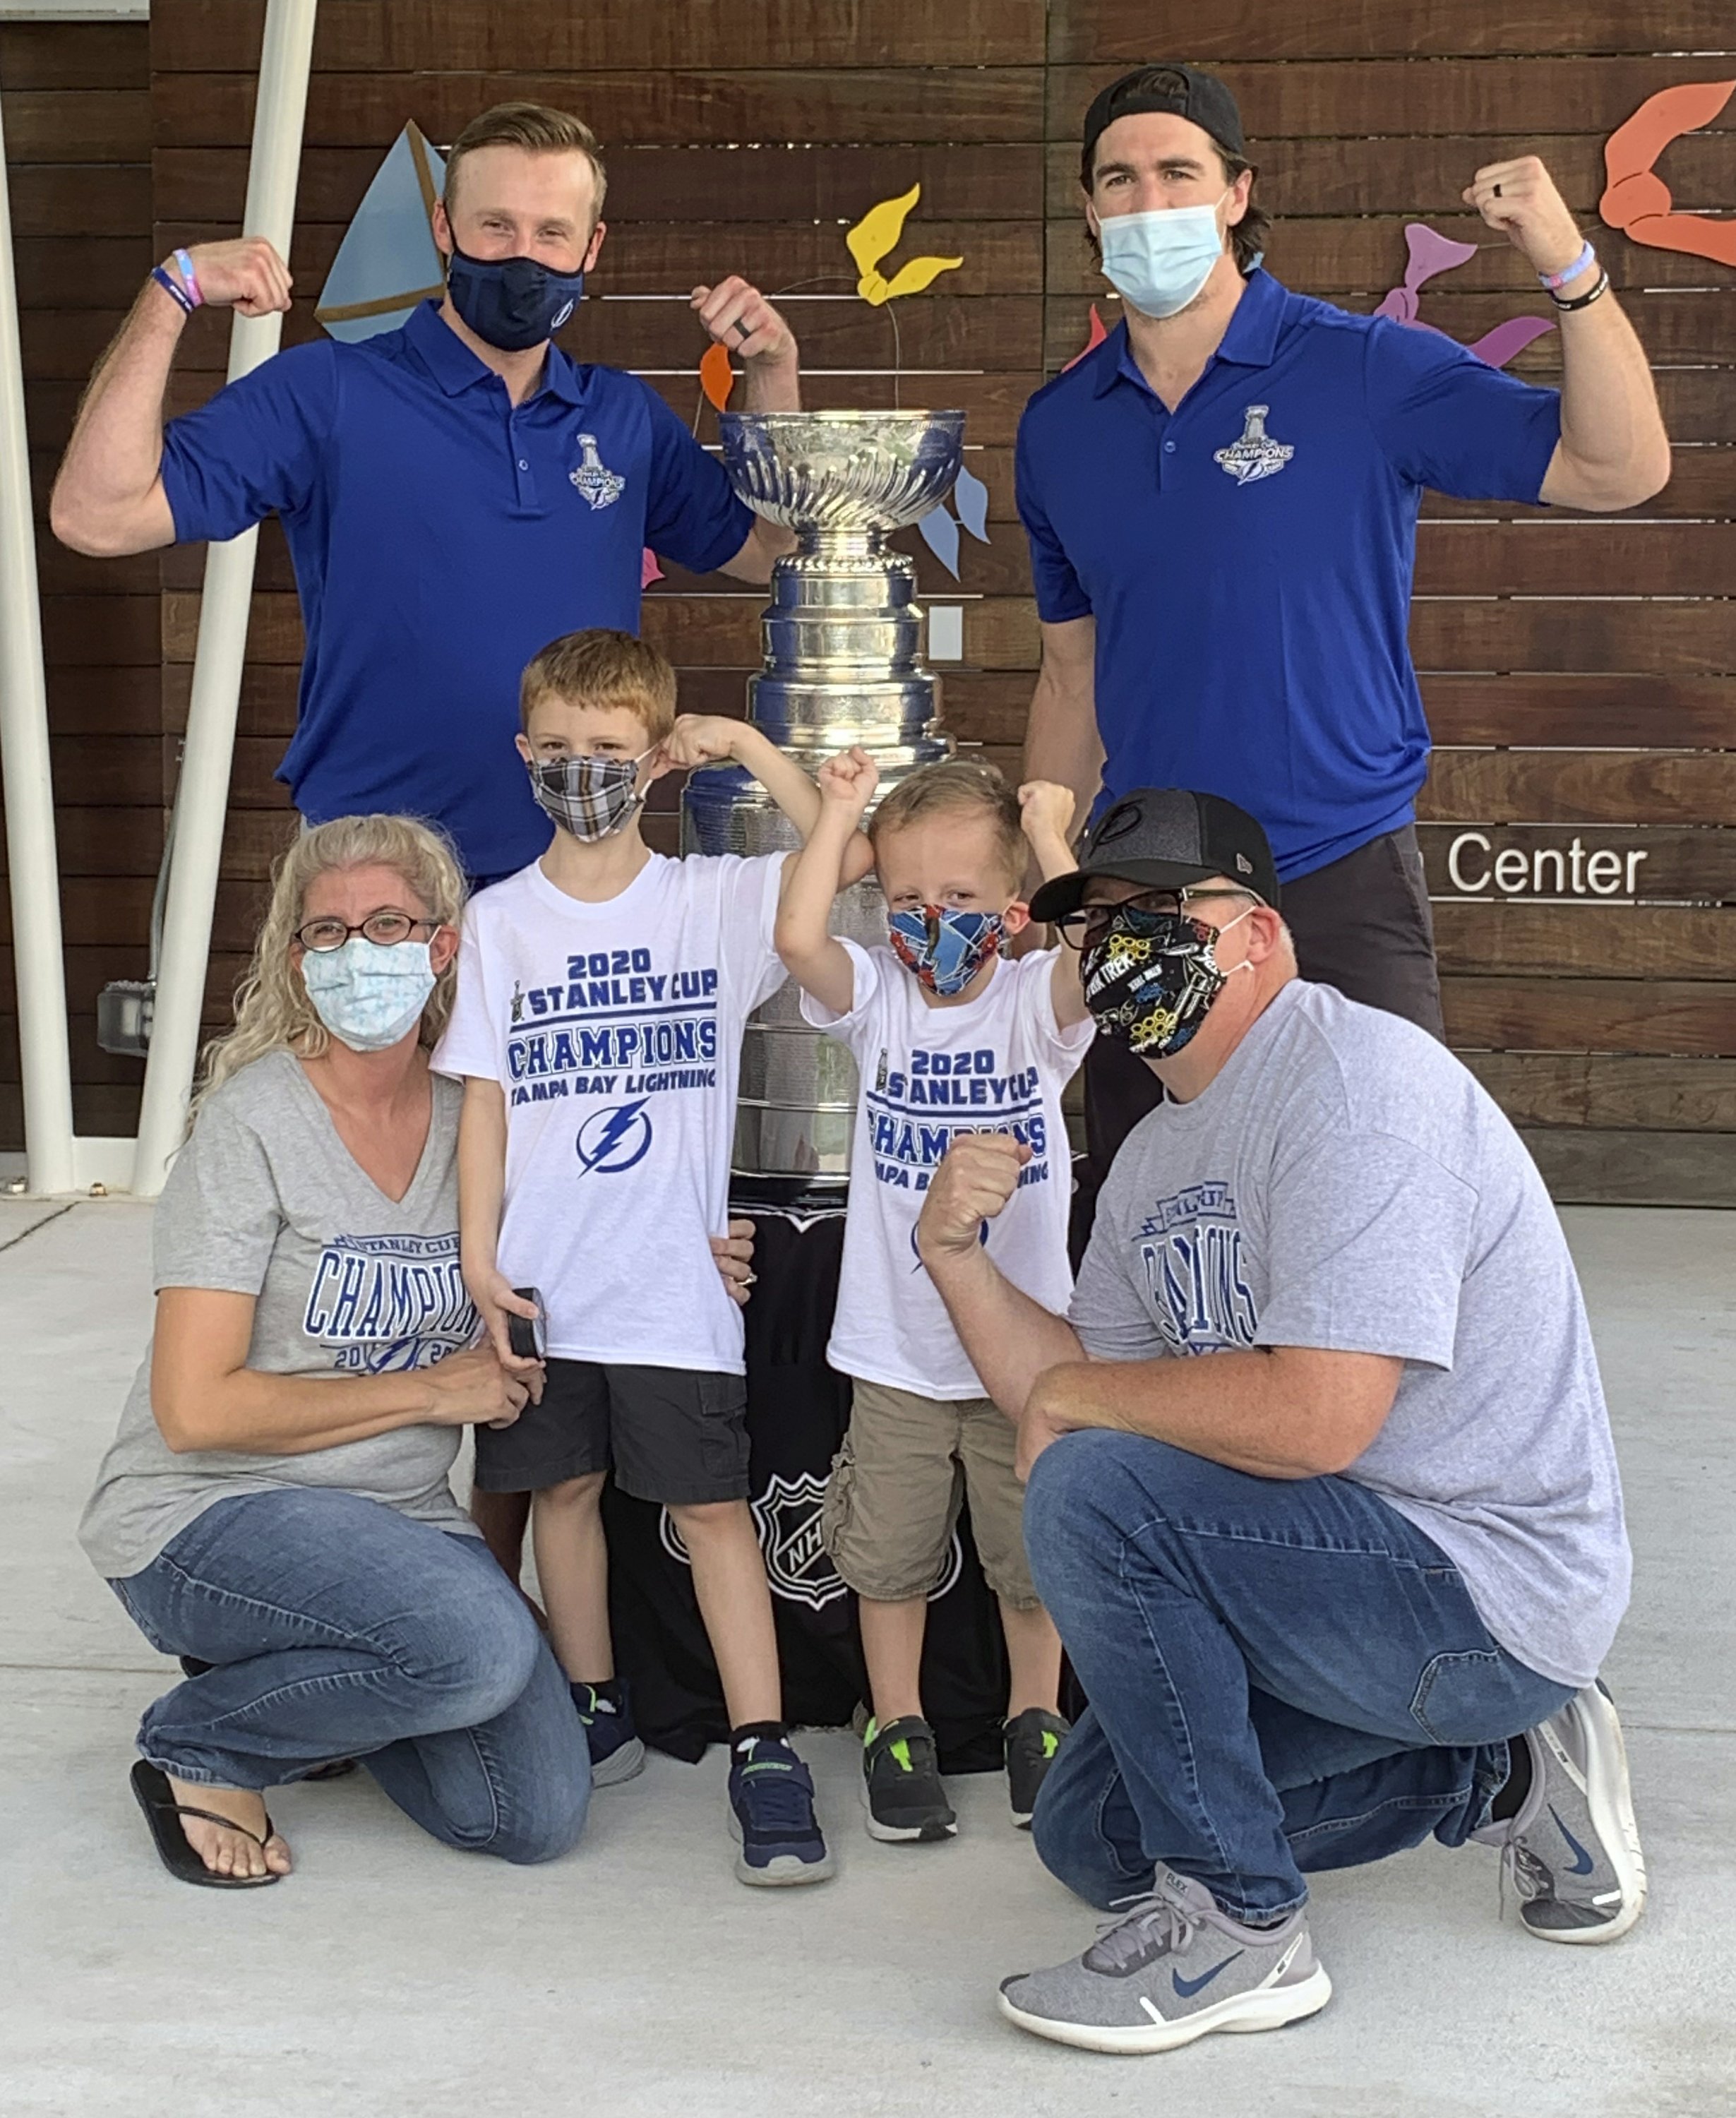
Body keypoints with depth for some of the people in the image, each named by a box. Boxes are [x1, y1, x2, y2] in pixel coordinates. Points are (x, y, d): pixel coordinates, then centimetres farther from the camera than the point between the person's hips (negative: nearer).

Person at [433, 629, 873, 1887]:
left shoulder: (717, 900, 1)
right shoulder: (497, 922, 5)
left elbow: (851, 856, -10)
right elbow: (483, 1101, 2)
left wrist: (749, 747, -11)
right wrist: (479, 1264, -4)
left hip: (674, 1277, -2)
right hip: (542, 1279, 3)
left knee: (712, 1501, -2)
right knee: (563, 1489, 12)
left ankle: (764, 1756, 0)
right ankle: (598, 1717, 27)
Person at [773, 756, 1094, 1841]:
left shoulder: (1036, 1003, -5)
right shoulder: (878, 999, -2)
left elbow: (1094, 950, -28)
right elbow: (799, 939, -21)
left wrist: (1050, 840, -22)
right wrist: (840, 814, -17)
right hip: (897, 1351, 1)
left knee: (1034, 1550, 12)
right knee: (889, 1554, 10)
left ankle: (1036, 1721, 32)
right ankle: (898, 1731, 27)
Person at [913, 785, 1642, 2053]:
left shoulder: (1356, 1079, -20)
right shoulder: (1157, 1152, 11)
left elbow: (1317, 1418, -30)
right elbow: (1070, 1394, 12)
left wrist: (1081, 1390, -15)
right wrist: (957, 1255, -3)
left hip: (1494, 1591, -10)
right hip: (1358, 1563, 11)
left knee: (1098, 1494, -26)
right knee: (1092, 1837, 16)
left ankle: (1238, 1923, -12)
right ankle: (1498, 1773, 20)